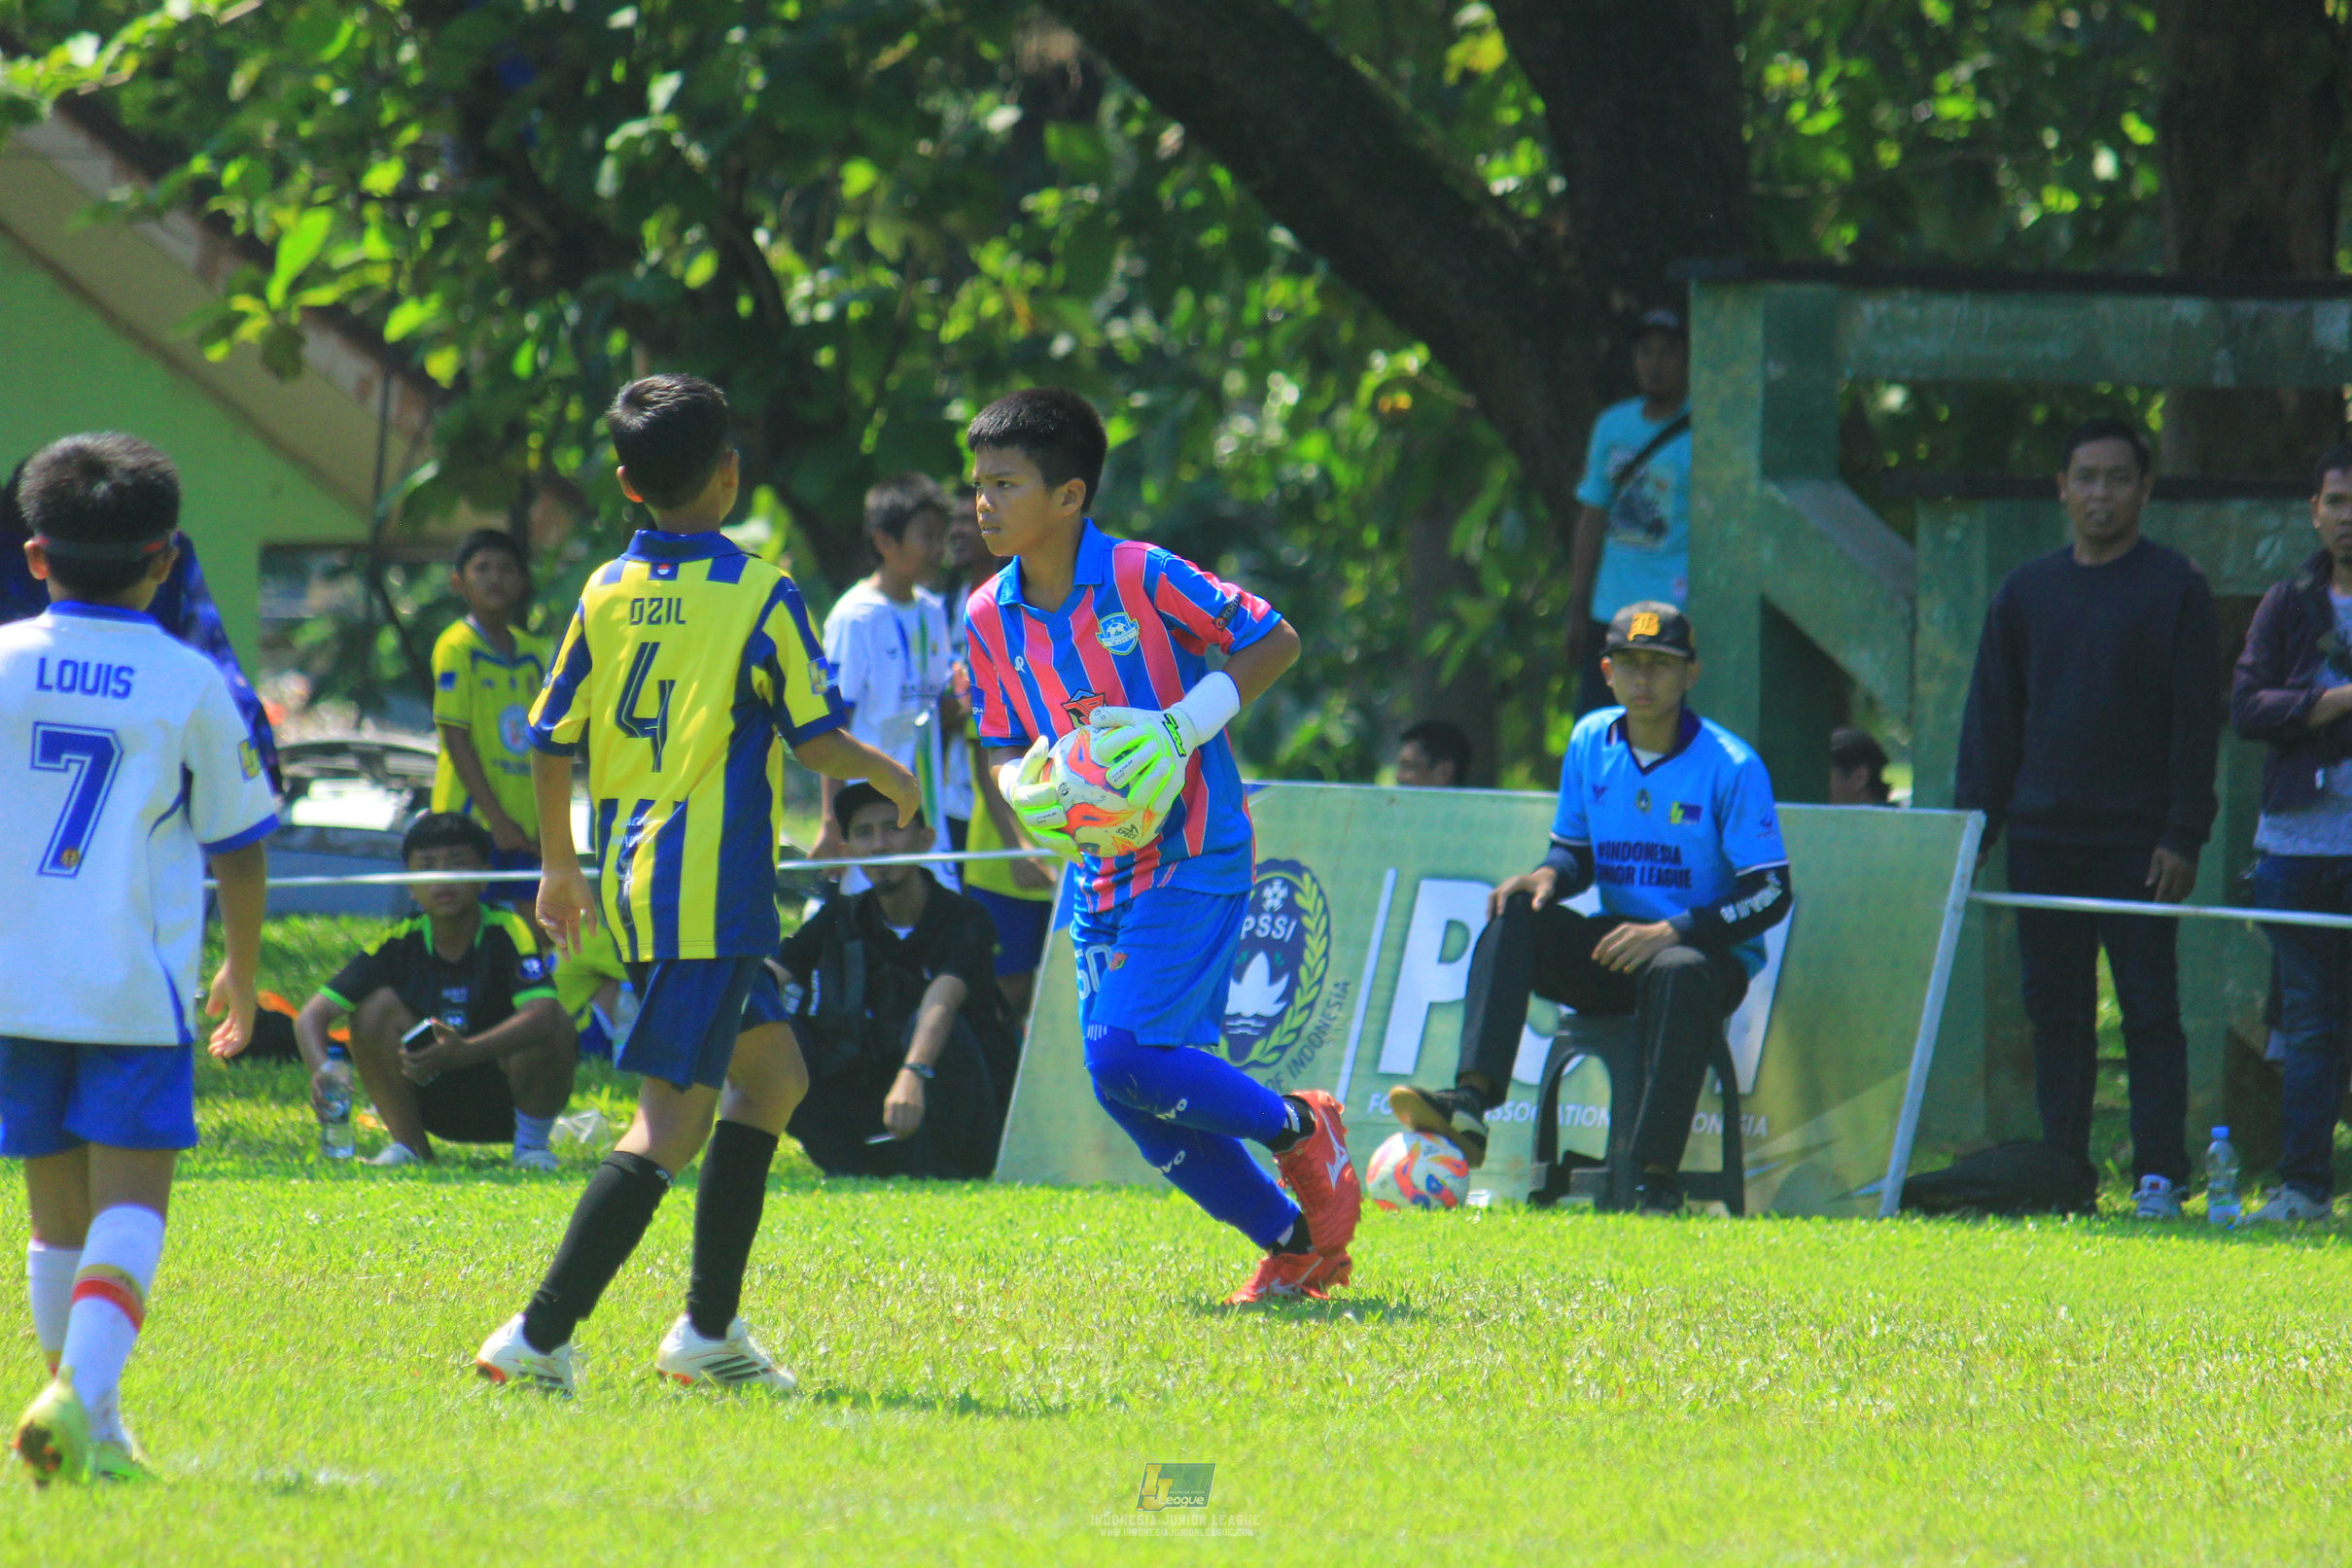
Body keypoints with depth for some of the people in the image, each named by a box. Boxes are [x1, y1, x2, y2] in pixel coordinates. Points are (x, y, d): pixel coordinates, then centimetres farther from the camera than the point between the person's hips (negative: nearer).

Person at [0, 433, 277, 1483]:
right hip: (135, 983, -3)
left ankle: (93, 1431, 16)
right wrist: (241, 969, 22)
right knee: (131, 1202, -4)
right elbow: (238, 845, 6)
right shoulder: (189, 684, -1)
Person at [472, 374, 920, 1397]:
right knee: (671, 1121, -8)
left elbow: (550, 743, 10)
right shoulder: (757, 595, -9)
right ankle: (539, 1338, -17)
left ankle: (710, 1331, 19)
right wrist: (891, 778, 12)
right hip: (710, 891, -7)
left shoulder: (606, 594, 7)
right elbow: (817, 738, -8)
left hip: (632, 882, 7)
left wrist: (560, 866, 23)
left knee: (772, 1071, 21)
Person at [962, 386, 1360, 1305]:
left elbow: (1275, 643, -6)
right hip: (1100, 872, 7)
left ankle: (1298, 1129, 4)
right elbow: (1007, 750, 13)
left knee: (1126, 1057, -20)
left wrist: (1181, 728, -17)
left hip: (1192, 856, -7)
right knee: (1136, 1097, 2)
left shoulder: (1142, 578, -12)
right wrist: (1027, 791, -11)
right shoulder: (989, 619, 4)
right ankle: (1295, 1242, 17)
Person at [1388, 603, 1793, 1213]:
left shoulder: (1731, 766, -9)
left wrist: (1673, 931, -23)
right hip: (1614, 942, 5)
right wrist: (1548, 876, -9)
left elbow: (1771, 893, -12)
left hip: (1710, 952, -5)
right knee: (1514, 913, -20)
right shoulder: (1590, 742, 7)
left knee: (1680, 973, -39)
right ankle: (1471, 1105, -38)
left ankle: (1658, 1178, -42)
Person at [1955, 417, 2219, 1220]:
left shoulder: (2174, 589, 1)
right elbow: (1991, 721, 15)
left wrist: (2183, 837, -10)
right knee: (2055, 1011, 5)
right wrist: (1973, 827, 7)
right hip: (2042, 839, 4)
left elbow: (2196, 721, -2)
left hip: (2137, 843, -4)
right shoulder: (2025, 592, 13)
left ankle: (2159, 1176, -6)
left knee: (2149, 1008, -6)